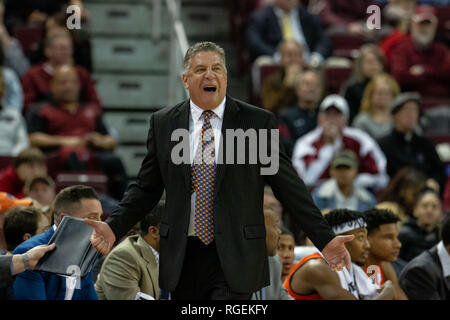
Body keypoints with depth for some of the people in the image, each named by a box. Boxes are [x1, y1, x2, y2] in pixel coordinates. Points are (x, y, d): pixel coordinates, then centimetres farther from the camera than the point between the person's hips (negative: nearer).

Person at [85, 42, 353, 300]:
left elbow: (290, 189, 2)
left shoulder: (258, 122, 1)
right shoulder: (163, 123, 8)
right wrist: (113, 228, -4)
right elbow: (146, 189, 11)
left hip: (235, 258, -3)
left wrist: (324, 239, -2)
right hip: (183, 258, 3)